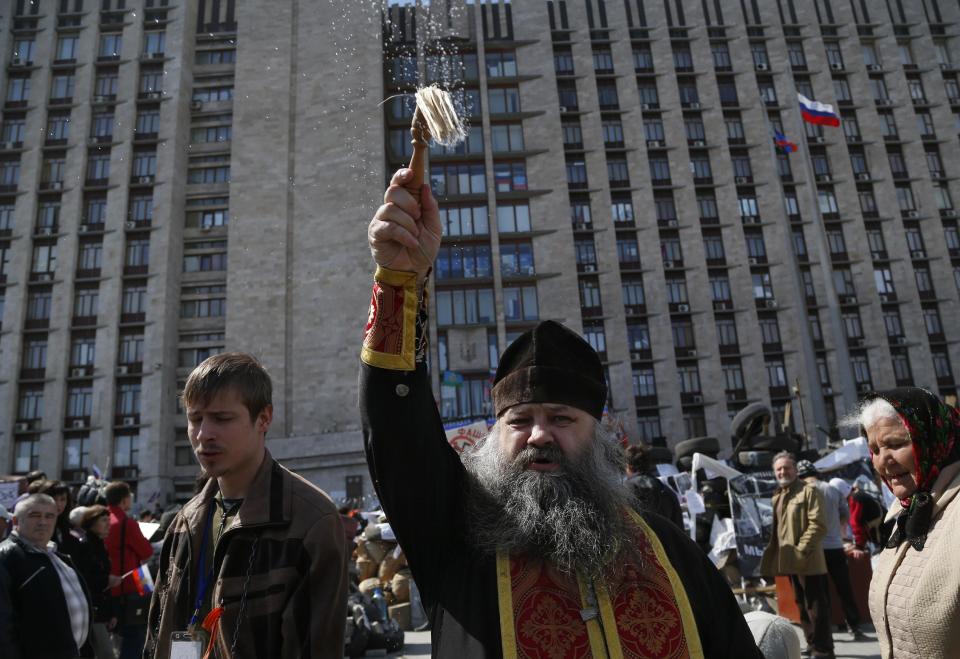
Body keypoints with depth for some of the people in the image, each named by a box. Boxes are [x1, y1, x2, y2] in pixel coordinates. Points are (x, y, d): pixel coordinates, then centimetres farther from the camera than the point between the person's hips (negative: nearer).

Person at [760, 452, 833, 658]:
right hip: (790, 561, 8)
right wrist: (773, 554, 10)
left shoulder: (809, 491, -8)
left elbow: (818, 525, -16)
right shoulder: (776, 496, 15)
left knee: (816, 607, -2)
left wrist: (801, 549, -20)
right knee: (802, 607, 16)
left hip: (808, 561, -8)